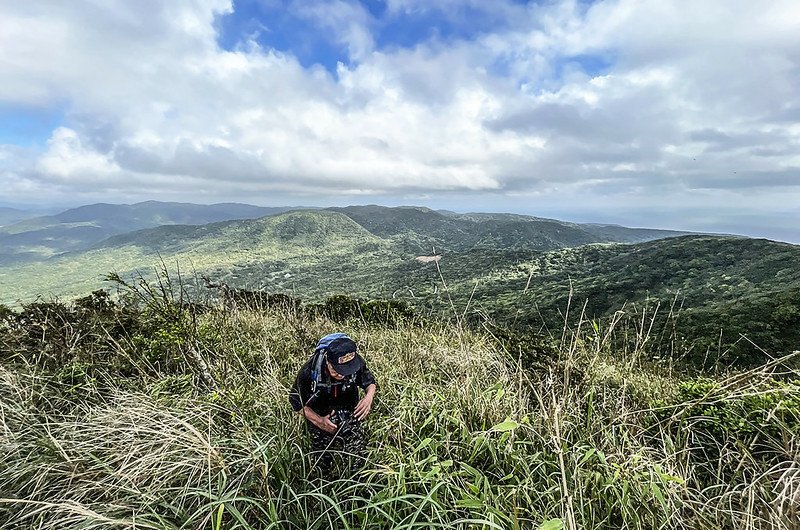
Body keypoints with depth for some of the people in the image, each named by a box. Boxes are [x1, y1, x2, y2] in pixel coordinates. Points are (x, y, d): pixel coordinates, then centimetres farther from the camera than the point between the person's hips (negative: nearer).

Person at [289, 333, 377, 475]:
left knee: (357, 463, 4)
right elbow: (296, 400, -14)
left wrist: (369, 396, -27)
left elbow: (370, 382, -5)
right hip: (320, 417, -1)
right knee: (322, 467, 9)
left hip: (350, 414, 1)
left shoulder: (357, 363, -25)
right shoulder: (309, 371, -31)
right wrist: (318, 421, -24)